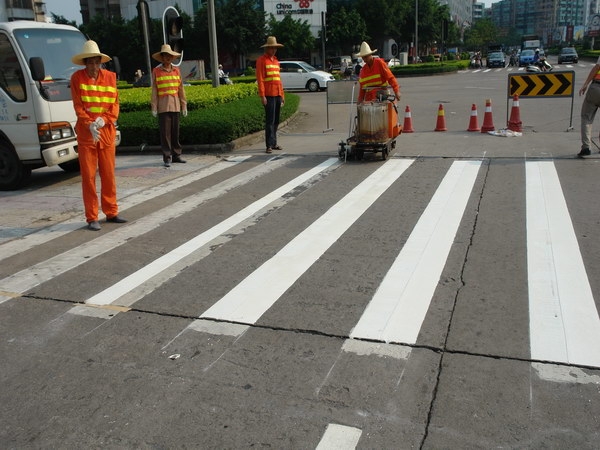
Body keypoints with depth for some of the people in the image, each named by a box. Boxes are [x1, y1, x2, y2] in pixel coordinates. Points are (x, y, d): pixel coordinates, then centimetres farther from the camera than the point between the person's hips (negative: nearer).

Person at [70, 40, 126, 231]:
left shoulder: (110, 77, 5)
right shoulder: (77, 78, -1)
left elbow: (115, 103, 4)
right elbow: (78, 106, -4)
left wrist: (104, 119, -12)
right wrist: (90, 124, -18)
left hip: (107, 131, 2)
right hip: (86, 133, -2)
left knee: (108, 174, 9)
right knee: (88, 176, 1)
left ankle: (111, 212, 20)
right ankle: (91, 218, 6)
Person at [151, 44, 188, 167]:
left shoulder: (176, 70, 10)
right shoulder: (156, 71, 2)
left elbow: (181, 89, 12)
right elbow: (154, 90, 1)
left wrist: (184, 105, 10)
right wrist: (154, 107, -3)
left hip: (175, 105, 3)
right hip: (163, 106, -3)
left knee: (175, 131, 8)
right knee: (165, 132, -2)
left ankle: (176, 155, 16)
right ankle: (167, 157, 3)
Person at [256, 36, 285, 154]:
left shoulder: (276, 61, 19)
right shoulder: (261, 60, -3)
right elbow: (260, 79, -9)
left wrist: (282, 95, 17)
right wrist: (262, 95, -16)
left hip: (278, 95, 7)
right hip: (269, 95, -7)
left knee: (276, 121, 10)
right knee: (270, 121, -7)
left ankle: (274, 143, 18)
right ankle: (269, 145, -4)